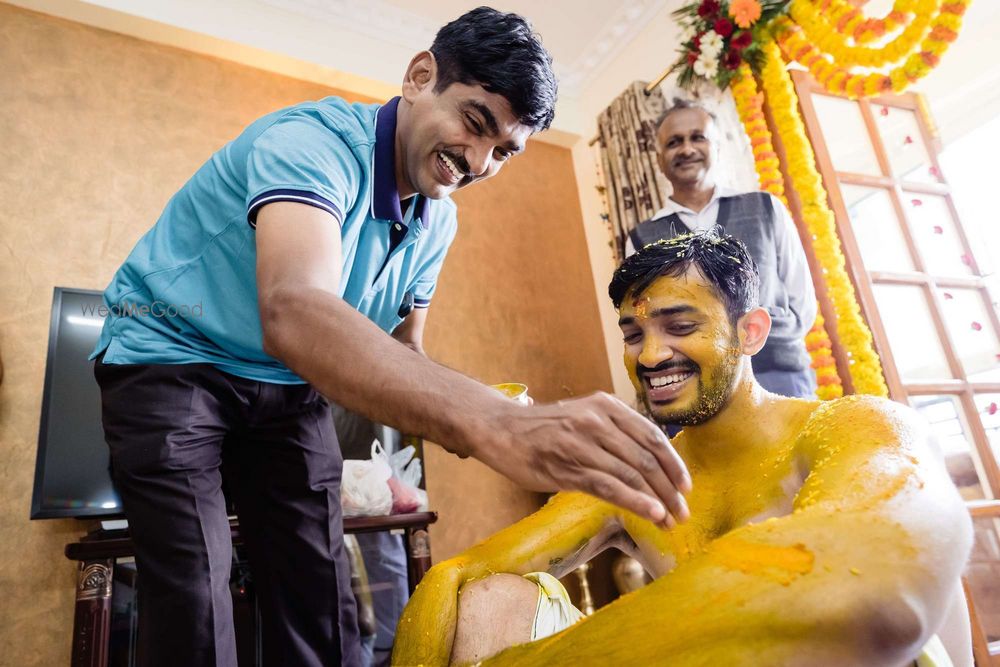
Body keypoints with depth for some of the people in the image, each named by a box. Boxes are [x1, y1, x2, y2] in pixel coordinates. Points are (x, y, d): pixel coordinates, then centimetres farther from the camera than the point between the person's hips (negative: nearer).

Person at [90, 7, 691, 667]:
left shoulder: (438, 222, -4)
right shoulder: (312, 142, -28)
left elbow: (401, 349, 2)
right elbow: (294, 312, -48)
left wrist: (475, 419, -21)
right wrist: (494, 424, -62)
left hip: (287, 383, 6)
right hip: (172, 357, -5)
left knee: (319, 599, 1)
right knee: (193, 609, -14)